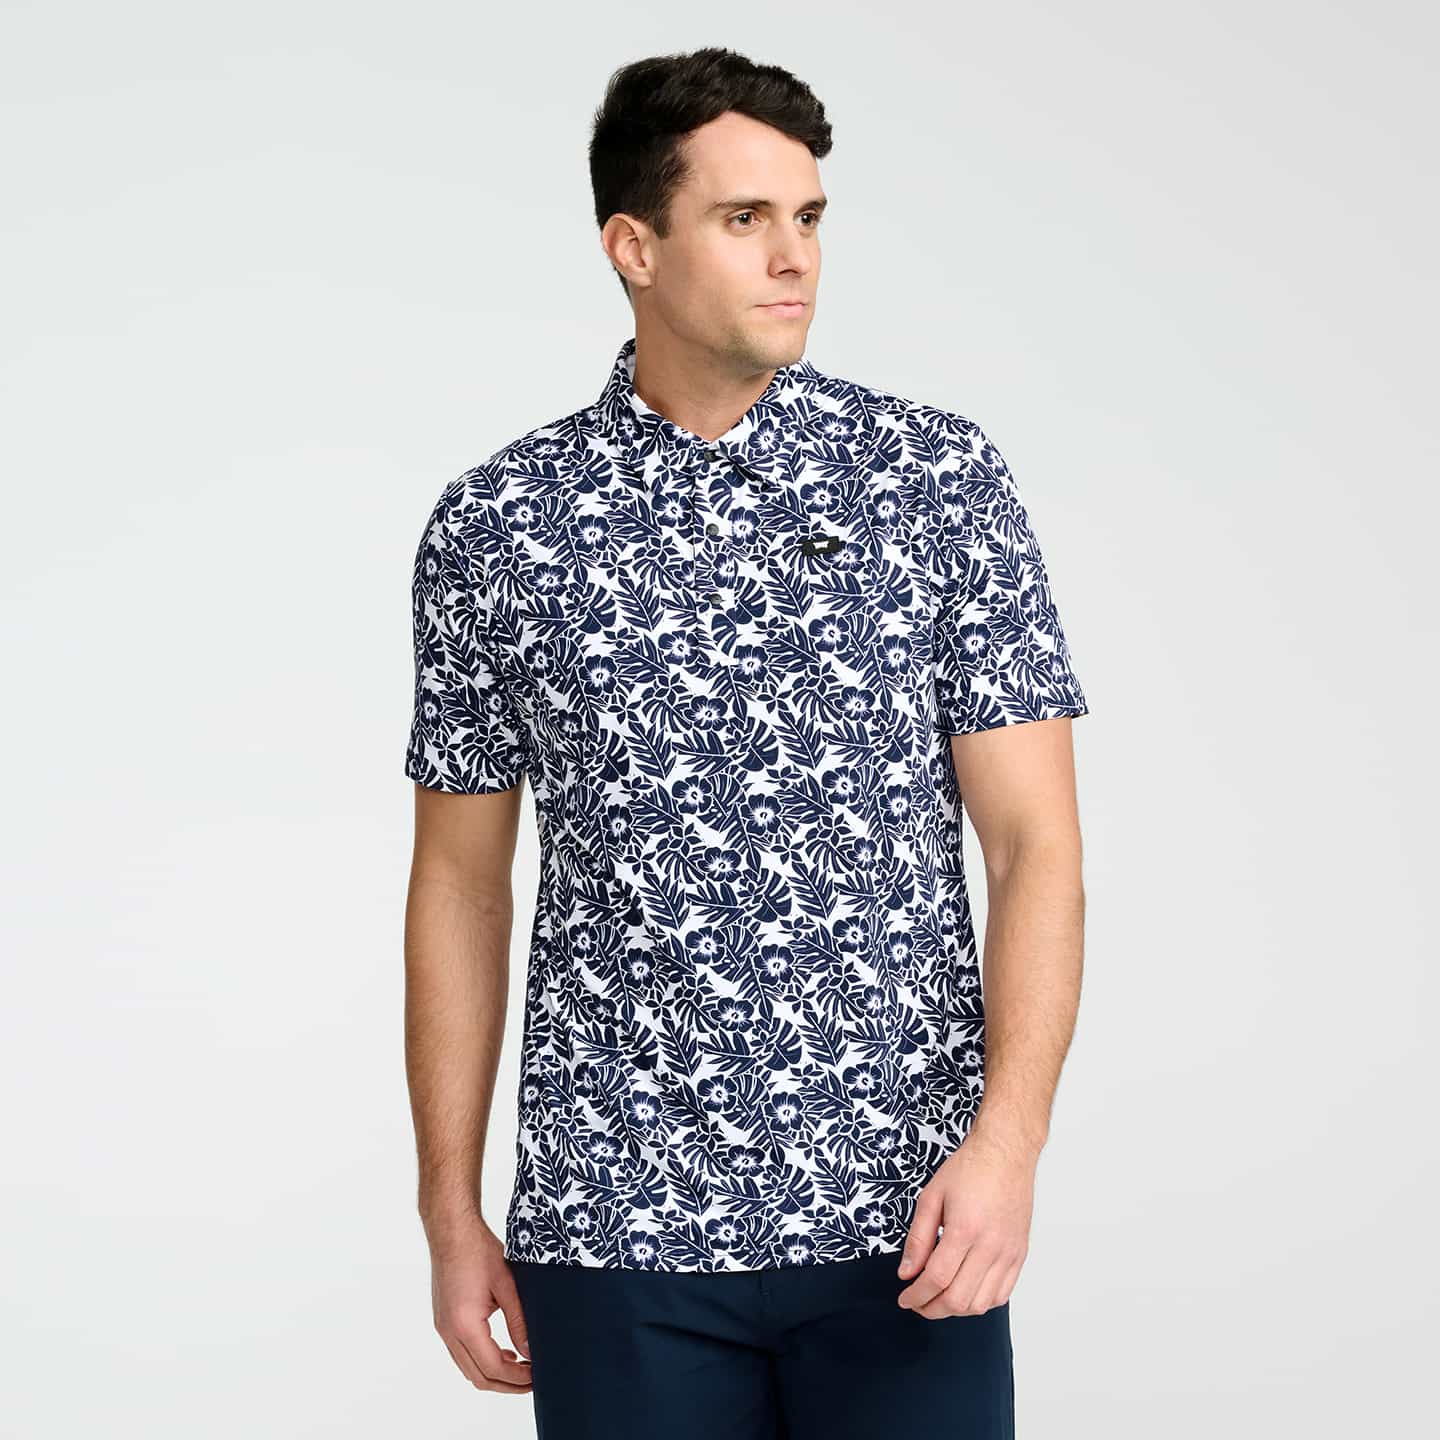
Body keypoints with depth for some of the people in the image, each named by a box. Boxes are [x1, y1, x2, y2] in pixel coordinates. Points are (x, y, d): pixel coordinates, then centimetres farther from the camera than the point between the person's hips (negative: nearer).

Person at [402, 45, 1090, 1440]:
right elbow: (460, 878, 7)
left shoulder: (944, 480, -1)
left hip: (904, 1225, 0)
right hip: (617, 1234, 1)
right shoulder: (494, 528, 1)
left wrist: (1007, 1141, -14)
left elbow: (1035, 843, -2)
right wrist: (451, 1212, 5)